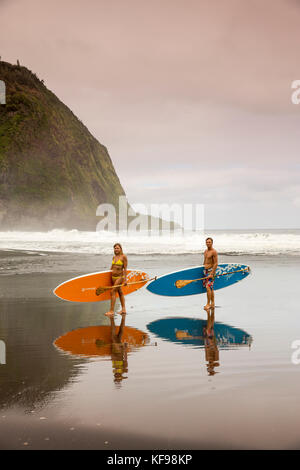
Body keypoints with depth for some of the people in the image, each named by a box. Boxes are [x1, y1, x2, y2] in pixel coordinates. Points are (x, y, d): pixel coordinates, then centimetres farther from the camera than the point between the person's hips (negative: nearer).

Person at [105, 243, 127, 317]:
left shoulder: (123, 256, -10)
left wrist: (125, 279, -14)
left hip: (120, 277, -7)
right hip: (113, 277, 7)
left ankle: (112, 311, -9)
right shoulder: (114, 257, 9)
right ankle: (123, 309, 19)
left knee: (113, 292, -12)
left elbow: (125, 268, -11)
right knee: (120, 292, 13)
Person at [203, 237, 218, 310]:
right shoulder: (205, 251, 13)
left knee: (208, 287, -16)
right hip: (205, 270, 8)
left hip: (211, 271, -8)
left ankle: (208, 304, -12)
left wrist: (211, 274, -21)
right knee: (210, 288, 11)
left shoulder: (214, 252, -13)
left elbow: (216, 263, -17)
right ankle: (212, 304, 16)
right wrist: (203, 270, 19)